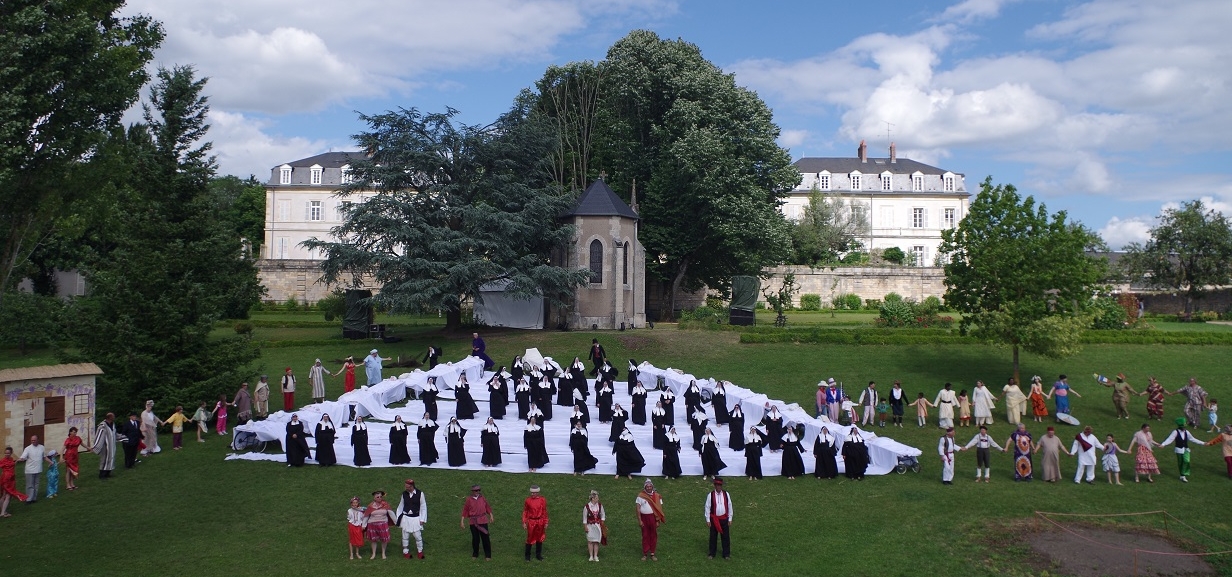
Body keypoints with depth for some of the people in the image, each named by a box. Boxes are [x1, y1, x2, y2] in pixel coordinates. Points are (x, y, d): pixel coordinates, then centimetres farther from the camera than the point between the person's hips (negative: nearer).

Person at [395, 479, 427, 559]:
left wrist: (422, 519, -5)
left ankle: (420, 552, 21)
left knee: (418, 536, 2)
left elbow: (423, 507, -4)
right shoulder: (404, 494, -1)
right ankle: (406, 552, 25)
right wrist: (398, 517, 7)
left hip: (416, 518, -3)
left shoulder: (420, 494, -11)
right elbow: (401, 506, 10)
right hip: (405, 517, 3)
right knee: (405, 536, 9)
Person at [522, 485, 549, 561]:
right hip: (531, 522, -2)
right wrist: (524, 522, -4)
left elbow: (545, 512, 3)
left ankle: (538, 555, 23)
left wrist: (546, 522, 3)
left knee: (540, 538, 10)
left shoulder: (542, 500, -2)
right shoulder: (527, 500, -5)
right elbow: (525, 512, 0)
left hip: (540, 522, 2)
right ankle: (527, 555, 16)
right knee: (530, 538, 3)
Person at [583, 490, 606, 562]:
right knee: (590, 541, -1)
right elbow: (584, 517, -4)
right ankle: (591, 556, 9)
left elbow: (603, 515, 11)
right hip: (590, 525, -2)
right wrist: (585, 526, -5)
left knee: (597, 541, 4)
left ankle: (595, 556, 12)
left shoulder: (600, 505, -2)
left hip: (598, 525, 3)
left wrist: (602, 523, 3)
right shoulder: (587, 506, -11)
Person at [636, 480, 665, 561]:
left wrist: (658, 520, -4)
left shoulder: (656, 496, 0)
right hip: (644, 517, -1)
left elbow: (659, 509, 2)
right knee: (645, 536, 5)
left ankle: (652, 553, 16)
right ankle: (645, 554, 14)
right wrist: (639, 520, -9)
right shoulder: (641, 496, -3)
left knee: (653, 536, 5)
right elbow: (638, 508, -4)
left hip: (653, 517, 1)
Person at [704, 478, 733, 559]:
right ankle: (711, 554, 21)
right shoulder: (710, 495, -8)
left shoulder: (726, 494, -1)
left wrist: (730, 519, 4)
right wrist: (708, 520, -5)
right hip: (714, 519, -2)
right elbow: (707, 507, -4)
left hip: (724, 519, 2)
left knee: (726, 537, 6)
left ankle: (726, 554, 19)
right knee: (713, 537, 7)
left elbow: (729, 506, 5)